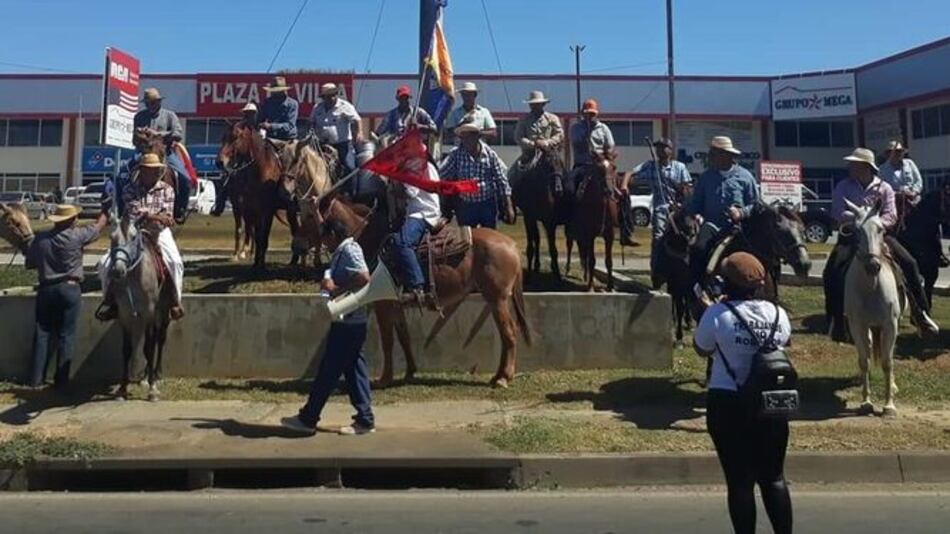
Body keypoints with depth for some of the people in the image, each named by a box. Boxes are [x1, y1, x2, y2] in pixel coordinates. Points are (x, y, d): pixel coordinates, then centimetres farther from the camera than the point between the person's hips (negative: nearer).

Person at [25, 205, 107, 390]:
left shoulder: (40, 239, 1)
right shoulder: (76, 236, -10)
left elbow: (29, 264, 10)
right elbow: (99, 226, 5)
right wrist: (106, 210, 22)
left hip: (46, 289, 4)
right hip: (70, 289, -4)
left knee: (42, 333, 11)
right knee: (66, 335, 3)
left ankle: (36, 378, 13)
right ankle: (61, 380, 5)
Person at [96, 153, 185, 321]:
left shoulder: (166, 189, 5)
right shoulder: (129, 189, 3)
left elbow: (166, 215, -2)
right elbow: (134, 210, -13)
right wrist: (155, 216, -26)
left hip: (158, 232, -1)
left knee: (175, 261, -27)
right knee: (105, 263, -11)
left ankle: (176, 300, -12)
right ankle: (109, 301, 8)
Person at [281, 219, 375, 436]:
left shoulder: (349, 250, -14)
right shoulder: (344, 251, 16)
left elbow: (364, 278, -28)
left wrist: (336, 289, -20)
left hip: (347, 323, -10)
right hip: (350, 322, 10)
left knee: (328, 372, 0)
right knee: (354, 370, 11)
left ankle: (307, 419, 10)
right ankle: (364, 419, 14)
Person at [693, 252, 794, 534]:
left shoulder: (718, 313, -13)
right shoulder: (777, 313, 0)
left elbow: (701, 349, 2)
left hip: (728, 405, -4)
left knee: (740, 480, 6)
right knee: (774, 477, 16)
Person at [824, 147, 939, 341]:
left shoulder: (884, 188, 4)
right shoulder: (843, 187, 2)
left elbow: (891, 216, -5)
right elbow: (838, 213, -10)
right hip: (850, 235, -1)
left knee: (909, 263, -15)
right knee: (832, 272, -23)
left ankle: (921, 313, -3)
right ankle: (835, 320, -14)